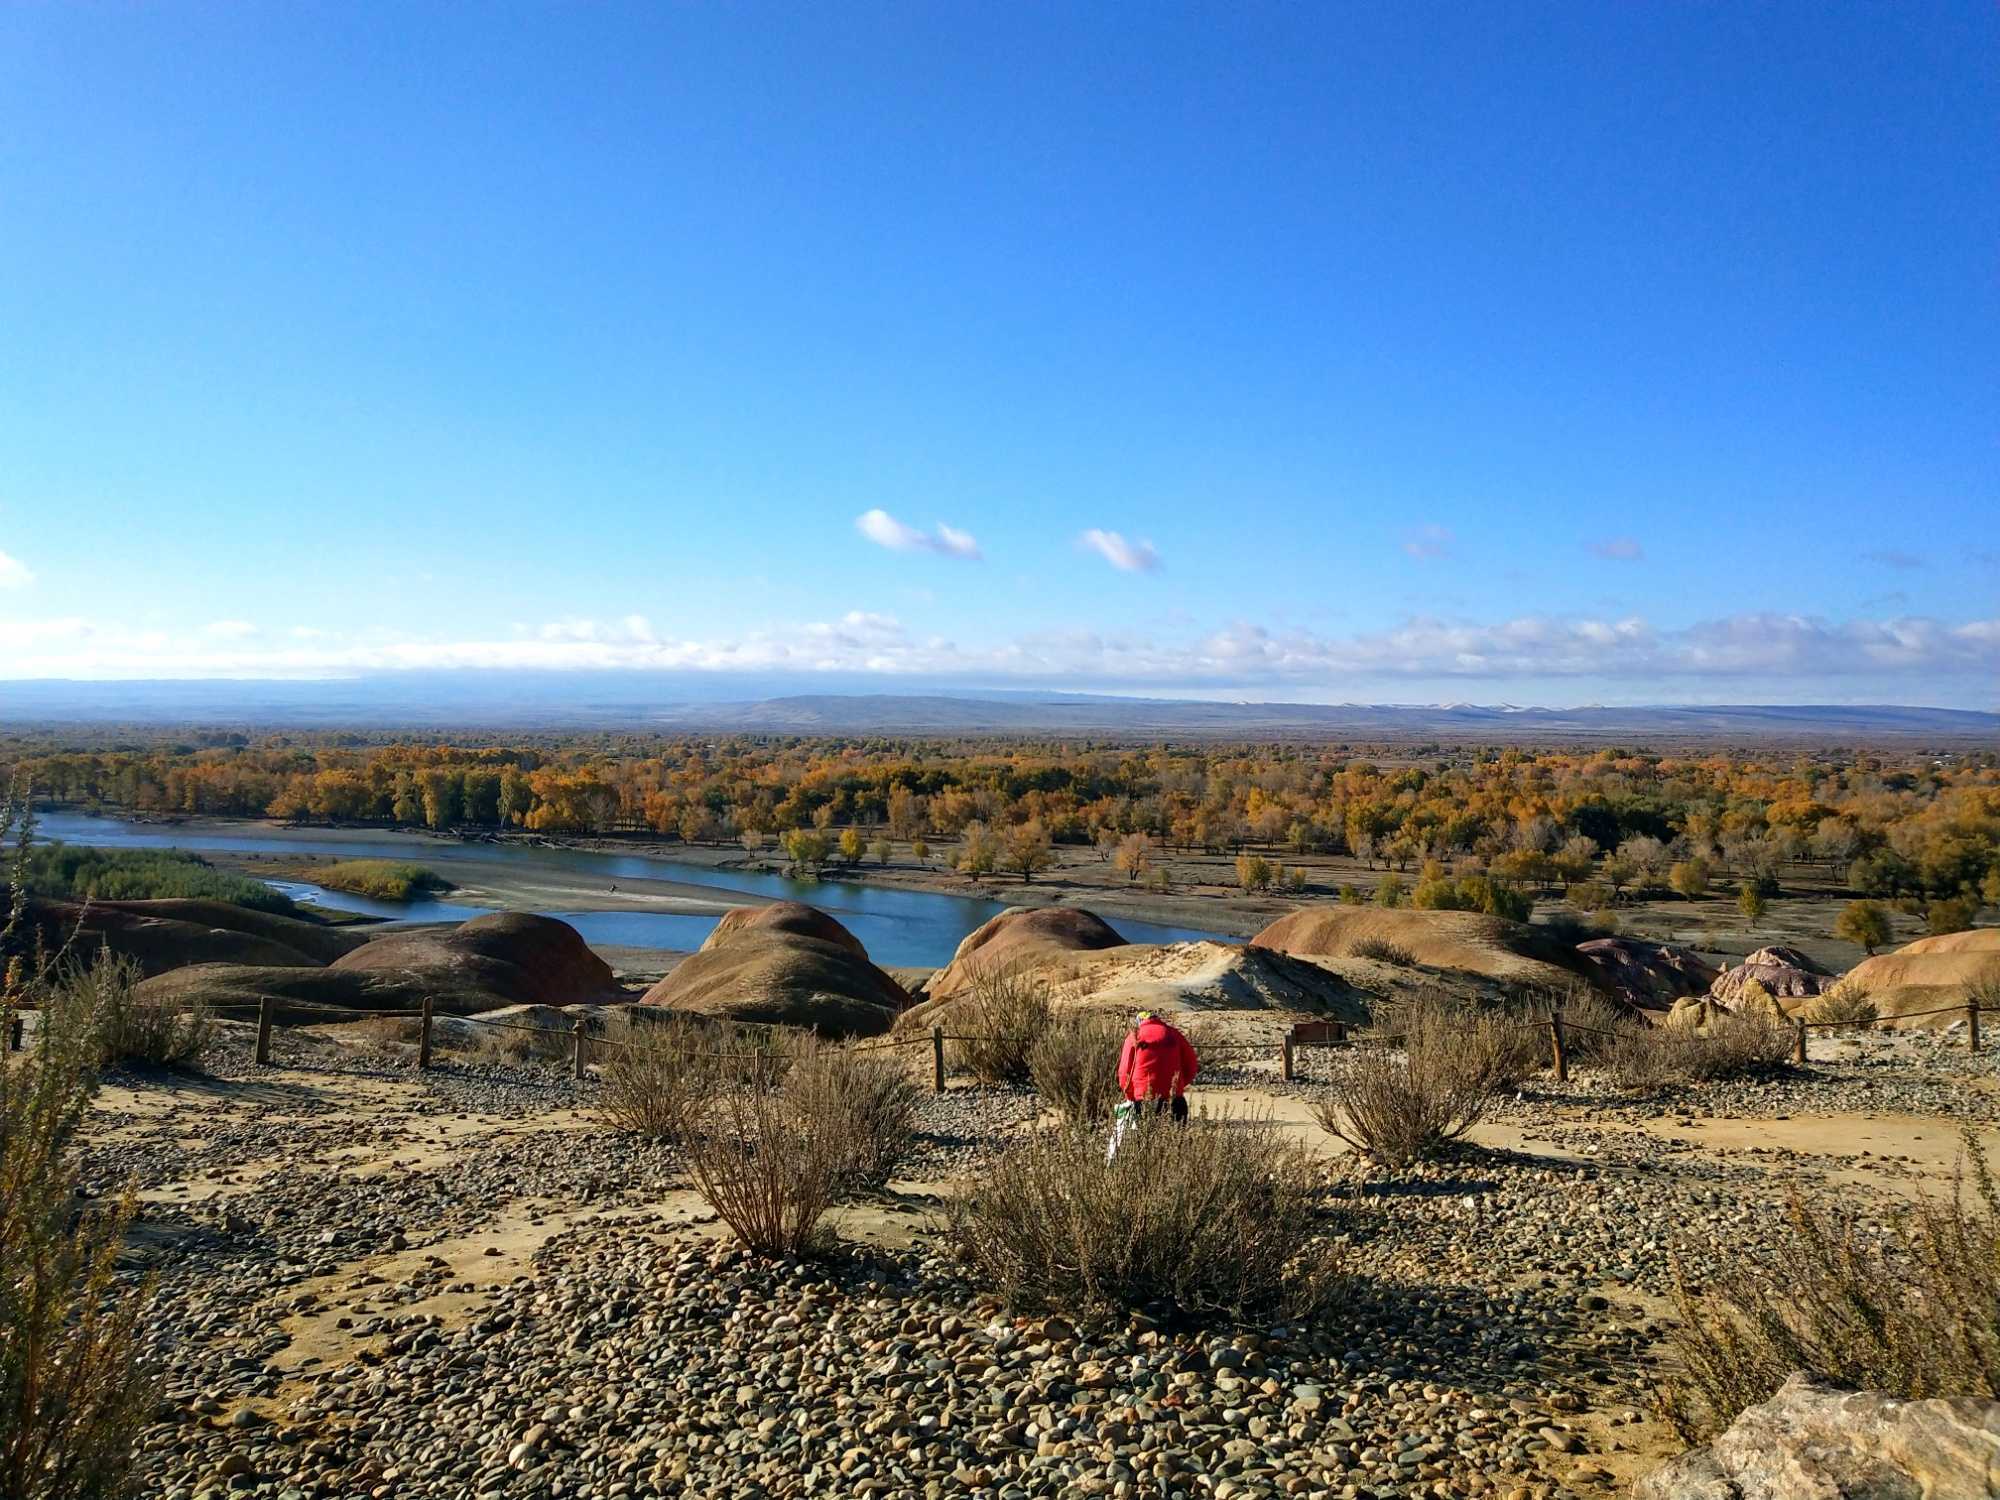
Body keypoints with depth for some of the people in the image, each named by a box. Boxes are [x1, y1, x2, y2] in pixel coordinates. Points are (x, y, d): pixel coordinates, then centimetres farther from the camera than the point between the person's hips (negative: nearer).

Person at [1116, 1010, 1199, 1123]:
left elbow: (1124, 1072, 5)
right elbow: (1191, 1064, 14)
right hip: (1174, 1098, 2)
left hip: (1145, 1099, -1)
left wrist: (1131, 1096, 20)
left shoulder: (1134, 1037, 7)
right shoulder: (1173, 1034, 12)